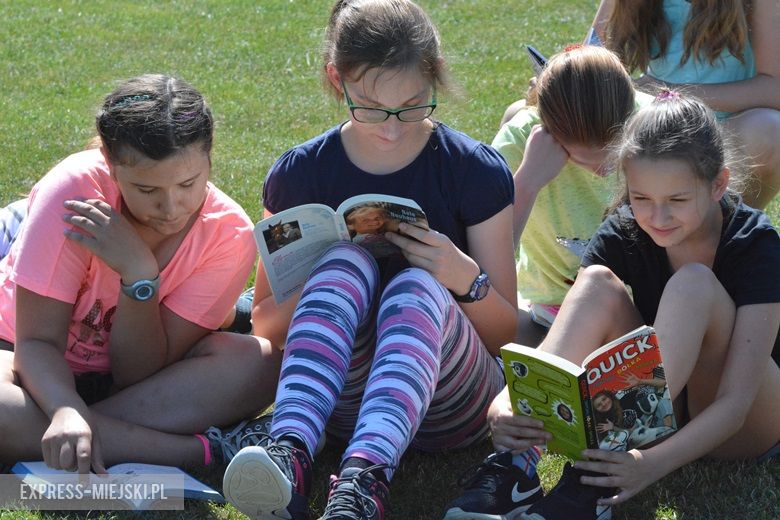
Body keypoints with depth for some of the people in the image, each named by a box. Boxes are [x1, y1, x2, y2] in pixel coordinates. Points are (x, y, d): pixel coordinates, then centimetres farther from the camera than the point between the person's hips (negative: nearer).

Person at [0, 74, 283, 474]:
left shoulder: (228, 234, -19)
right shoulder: (74, 190, -25)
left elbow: (140, 375, -19)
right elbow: (37, 341, -23)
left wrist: (139, 275, -34)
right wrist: (66, 412, -44)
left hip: (128, 372, 2)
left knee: (257, 362, -27)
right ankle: (205, 448, -32)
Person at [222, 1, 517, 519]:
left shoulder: (476, 170, -1)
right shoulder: (300, 173, 3)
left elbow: (505, 334, 4)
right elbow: (265, 324, 9)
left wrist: (465, 277, -19)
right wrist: (327, 276, -12)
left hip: (447, 405, -1)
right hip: (340, 394, 1)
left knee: (416, 286, -32)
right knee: (347, 263, -27)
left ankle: (363, 478, -58)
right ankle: (290, 454, -53)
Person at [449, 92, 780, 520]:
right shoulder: (622, 236, -10)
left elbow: (735, 400, -29)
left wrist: (652, 464, -47)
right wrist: (505, 406, -42)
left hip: (744, 430, -3)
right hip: (660, 406, 4)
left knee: (693, 283, -30)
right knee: (598, 283, -22)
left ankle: (593, 482, -40)